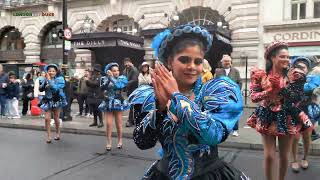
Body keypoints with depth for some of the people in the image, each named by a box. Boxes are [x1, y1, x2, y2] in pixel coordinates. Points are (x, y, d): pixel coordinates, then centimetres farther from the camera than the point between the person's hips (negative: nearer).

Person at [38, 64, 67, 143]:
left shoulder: (59, 79, -7)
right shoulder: (44, 79, 2)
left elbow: (56, 88, -22)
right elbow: (40, 89, -6)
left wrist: (49, 80, -22)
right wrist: (45, 81, -18)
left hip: (57, 100, -2)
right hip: (47, 101, 2)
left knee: (56, 118, 9)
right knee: (47, 118, -7)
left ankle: (58, 132, 32)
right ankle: (48, 136, 4)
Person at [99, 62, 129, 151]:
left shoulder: (122, 78, -1)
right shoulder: (105, 79, 4)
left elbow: (118, 86, -21)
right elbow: (102, 87, -15)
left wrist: (111, 77, -17)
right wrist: (108, 78, -21)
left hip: (118, 103, -1)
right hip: (108, 103, 1)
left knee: (119, 124, 7)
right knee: (108, 124, -4)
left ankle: (120, 141, 23)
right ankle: (109, 142, 8)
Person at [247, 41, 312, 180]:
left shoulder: (293, 76, -5)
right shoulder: (261, 75, -4)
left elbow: (296, 99, -12)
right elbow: (253, 97, -8)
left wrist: (281, 87, -22)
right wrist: (269, 91, -21)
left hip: (286, 118, 1)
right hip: (267, 117, 0)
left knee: (284, 155, 13)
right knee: (269, 156, 1)